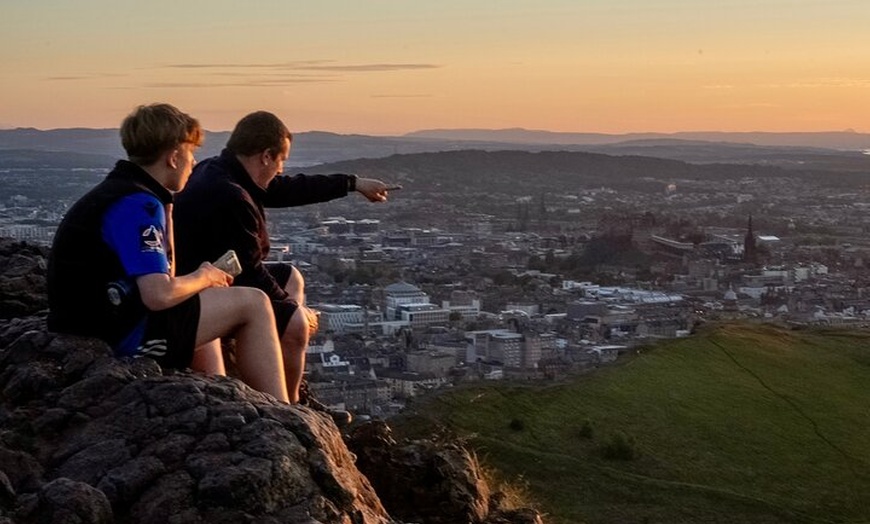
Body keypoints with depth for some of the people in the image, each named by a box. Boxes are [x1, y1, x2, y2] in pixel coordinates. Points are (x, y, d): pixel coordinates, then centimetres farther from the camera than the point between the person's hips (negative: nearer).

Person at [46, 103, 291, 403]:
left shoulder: (115, 192, 14)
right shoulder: (138, 205, -17)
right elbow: (159, 295, -27)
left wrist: (165, 214, 14)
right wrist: (202, 278, -7)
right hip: (119, 340, -10)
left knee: (199, 311, 35)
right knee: (252, 303, -5)